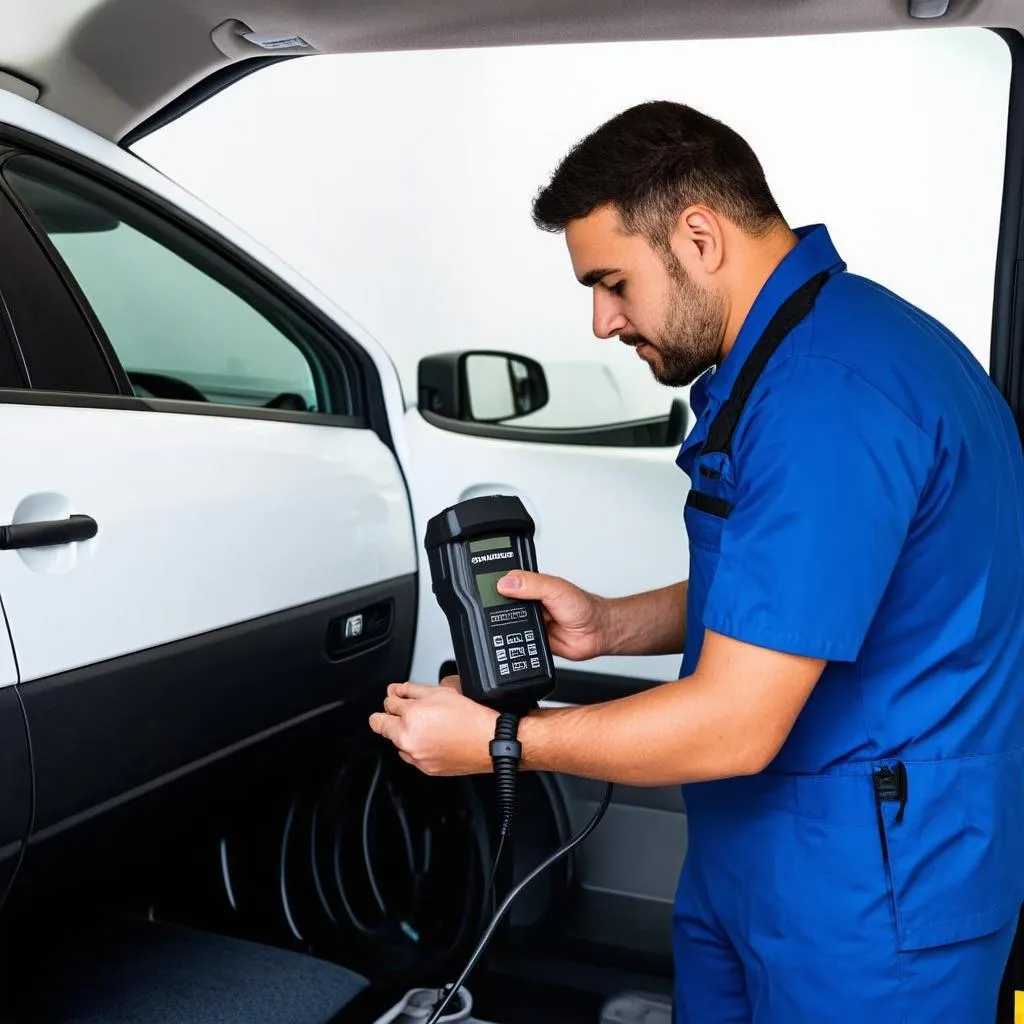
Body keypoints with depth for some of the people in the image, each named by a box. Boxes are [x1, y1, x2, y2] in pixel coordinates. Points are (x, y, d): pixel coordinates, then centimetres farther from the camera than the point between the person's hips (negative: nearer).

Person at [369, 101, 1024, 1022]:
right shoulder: (787, 351, 7)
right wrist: (607, 625, 2)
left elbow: (734, 728, -27)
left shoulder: (829, 396, -27)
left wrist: (491, 740, -15)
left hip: (865, 894, -9)